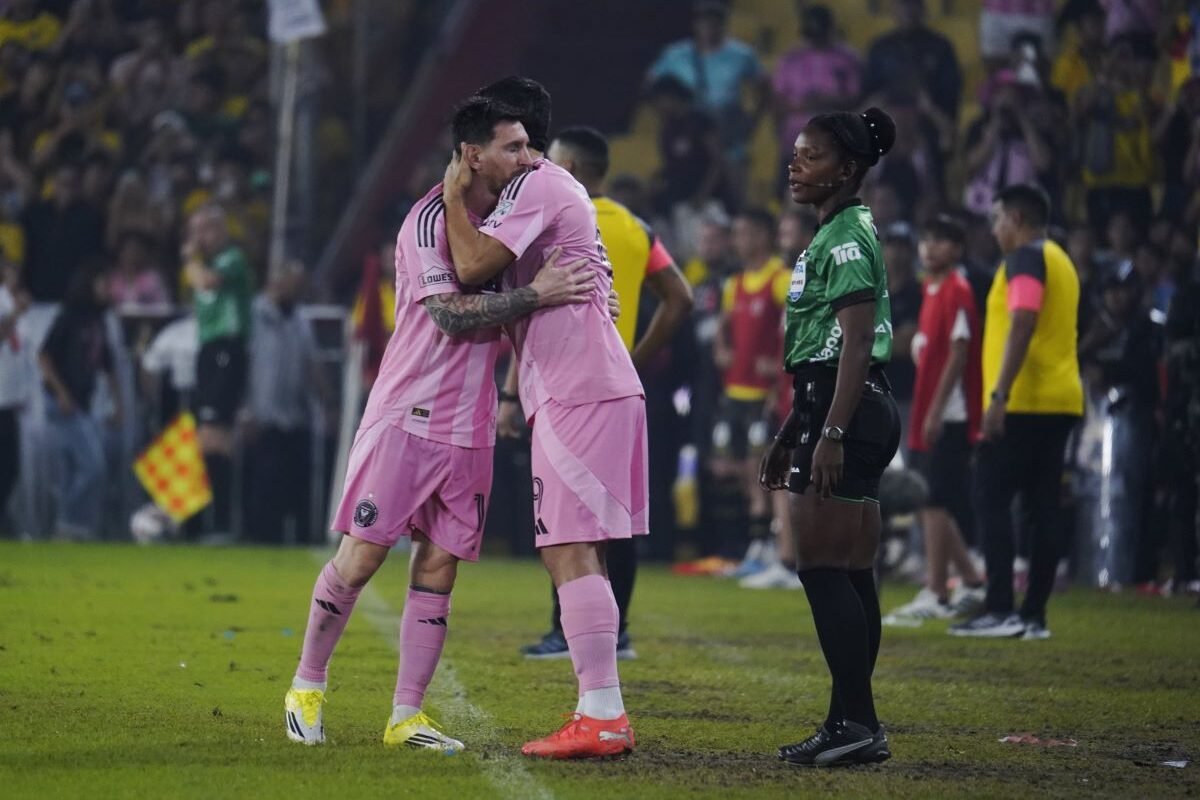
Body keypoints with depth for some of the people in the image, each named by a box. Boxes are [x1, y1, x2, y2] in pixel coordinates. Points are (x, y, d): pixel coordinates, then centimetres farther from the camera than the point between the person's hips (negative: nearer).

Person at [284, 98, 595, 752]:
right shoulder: (430, 220, -13)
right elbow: (451, 315, -23)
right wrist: (533, 295, -28)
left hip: (470, 428, 6)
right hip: (407, 417, -6)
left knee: (438, 570, 4)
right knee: (360, 558, -3)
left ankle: (406, 716, 7)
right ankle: (307, 687, 13)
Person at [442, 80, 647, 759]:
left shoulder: (539, 188, -9)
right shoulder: (559, 189, 23)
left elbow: (473, 265, -18)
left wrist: (456, 196, -5)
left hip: (577, 395, -10)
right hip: (597, 389, 10)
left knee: (569, 551, -12)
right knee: (578, 554, 11)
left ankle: (602, 715, -17)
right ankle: (603, 716, 11)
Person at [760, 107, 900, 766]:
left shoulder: (848, 236, -12)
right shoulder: (834, 235, 19)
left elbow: (855, 344, -20)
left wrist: (830, 433, -25)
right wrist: (789, 434, 26)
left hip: (847, 413, -10)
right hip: (836, 411, 10)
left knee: (821, 567, -10)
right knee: (850, 574, 9)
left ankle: (854, 721, -11)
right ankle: (855, 725, 11)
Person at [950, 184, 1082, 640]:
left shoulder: (1025, 259, -9)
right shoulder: (1059, 260, 20)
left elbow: (1022, 325, -20)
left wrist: (999, 396, -24)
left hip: (1025, 402, -9)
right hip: (1061, 401, 9)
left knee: (991, 499, -7)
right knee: (1042, 507, 6)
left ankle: (1000, 611, -13)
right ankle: (1034, 615, 5)